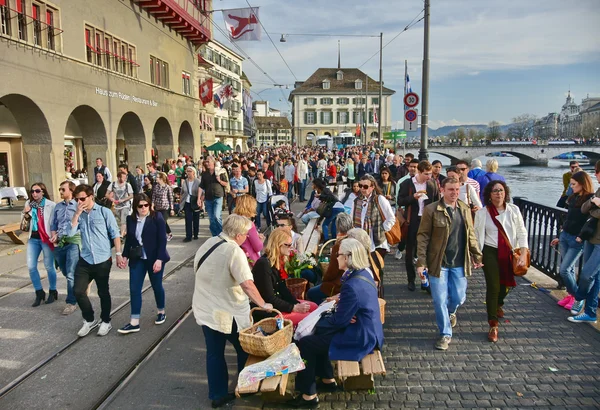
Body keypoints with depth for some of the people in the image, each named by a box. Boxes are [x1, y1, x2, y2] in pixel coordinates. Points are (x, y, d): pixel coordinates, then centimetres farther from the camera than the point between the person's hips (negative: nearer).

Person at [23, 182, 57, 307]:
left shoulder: (51, 205, -9)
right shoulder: (28, 204, 7)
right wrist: (24, 213, -4)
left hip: (46, 238, -5)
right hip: (33, 239, 5)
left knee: (49, 266, 2)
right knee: (31, 266, 2)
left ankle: (53, 291, 21)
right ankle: (39, 292, 18)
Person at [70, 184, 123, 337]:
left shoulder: (104, 212, -5)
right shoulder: (79, 214, 7)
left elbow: (115, 234, -5)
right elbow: (71, 233, -6)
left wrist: (118, 254, -9)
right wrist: (77, 213, -10)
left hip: (103, 260, -4)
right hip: (85, 260, 4)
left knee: (103, 292, 8)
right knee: (78, 291, 1)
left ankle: (106, 322, 26)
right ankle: (89, 320, 23)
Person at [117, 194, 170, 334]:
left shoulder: (157, 217, -11)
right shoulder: (131, 219, 2)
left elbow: (162, 240, -14)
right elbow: (129, 239, 12)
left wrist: (159, 259, -19)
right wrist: (125, 256, 5)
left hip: (154, 258, -4)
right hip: (137, 259, 4)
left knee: (156, 286, 10)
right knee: (134, 289, 0)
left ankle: (161, 312, 33)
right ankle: (134, 322, 6)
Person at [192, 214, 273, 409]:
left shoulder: (207, 243, 0)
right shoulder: (234, 251, -23)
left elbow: (197, 270, 14)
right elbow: (247, 284, -30)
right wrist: (263, 304, -21)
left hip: (205, 309, 7)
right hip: (229, 312, -7)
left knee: (214, 353, 16)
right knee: (245, 349, 15)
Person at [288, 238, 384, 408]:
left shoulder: (352, 286, -29)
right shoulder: (363, 274, 3)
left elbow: (339, 321, -22)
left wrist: (315, 323, -7)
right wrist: (340, 300, 3)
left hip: (359, 338, -10)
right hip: (367, 331, 10)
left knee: (304, 344, -2)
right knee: (316, 335, 21)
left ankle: (309, 395, 11)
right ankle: (328, 380, 30)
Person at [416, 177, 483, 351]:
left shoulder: (465, 209, 5)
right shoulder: (431, 210, -10)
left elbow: (471, 234, 15)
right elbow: (422, 237, -9)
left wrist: (477, 255, 13)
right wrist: (421, 262, -13)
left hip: (459, 263, 4)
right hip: (438, 263, -4)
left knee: (459, 298, 10)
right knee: (440, 300, 2)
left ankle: (450, 312, 46)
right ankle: (445, 334, 21)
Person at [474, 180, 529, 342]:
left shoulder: (514, 210, 0)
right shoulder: (482, 213, -6)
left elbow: (521, 232, 0)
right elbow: (478, 236, -2)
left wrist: (523, 254, -9)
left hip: (510, 254, 3)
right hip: (491, 253, -3)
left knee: (506, 285, 18)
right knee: (493, 287, -7)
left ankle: (498, 305, 53)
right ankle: (493, 326, 3)